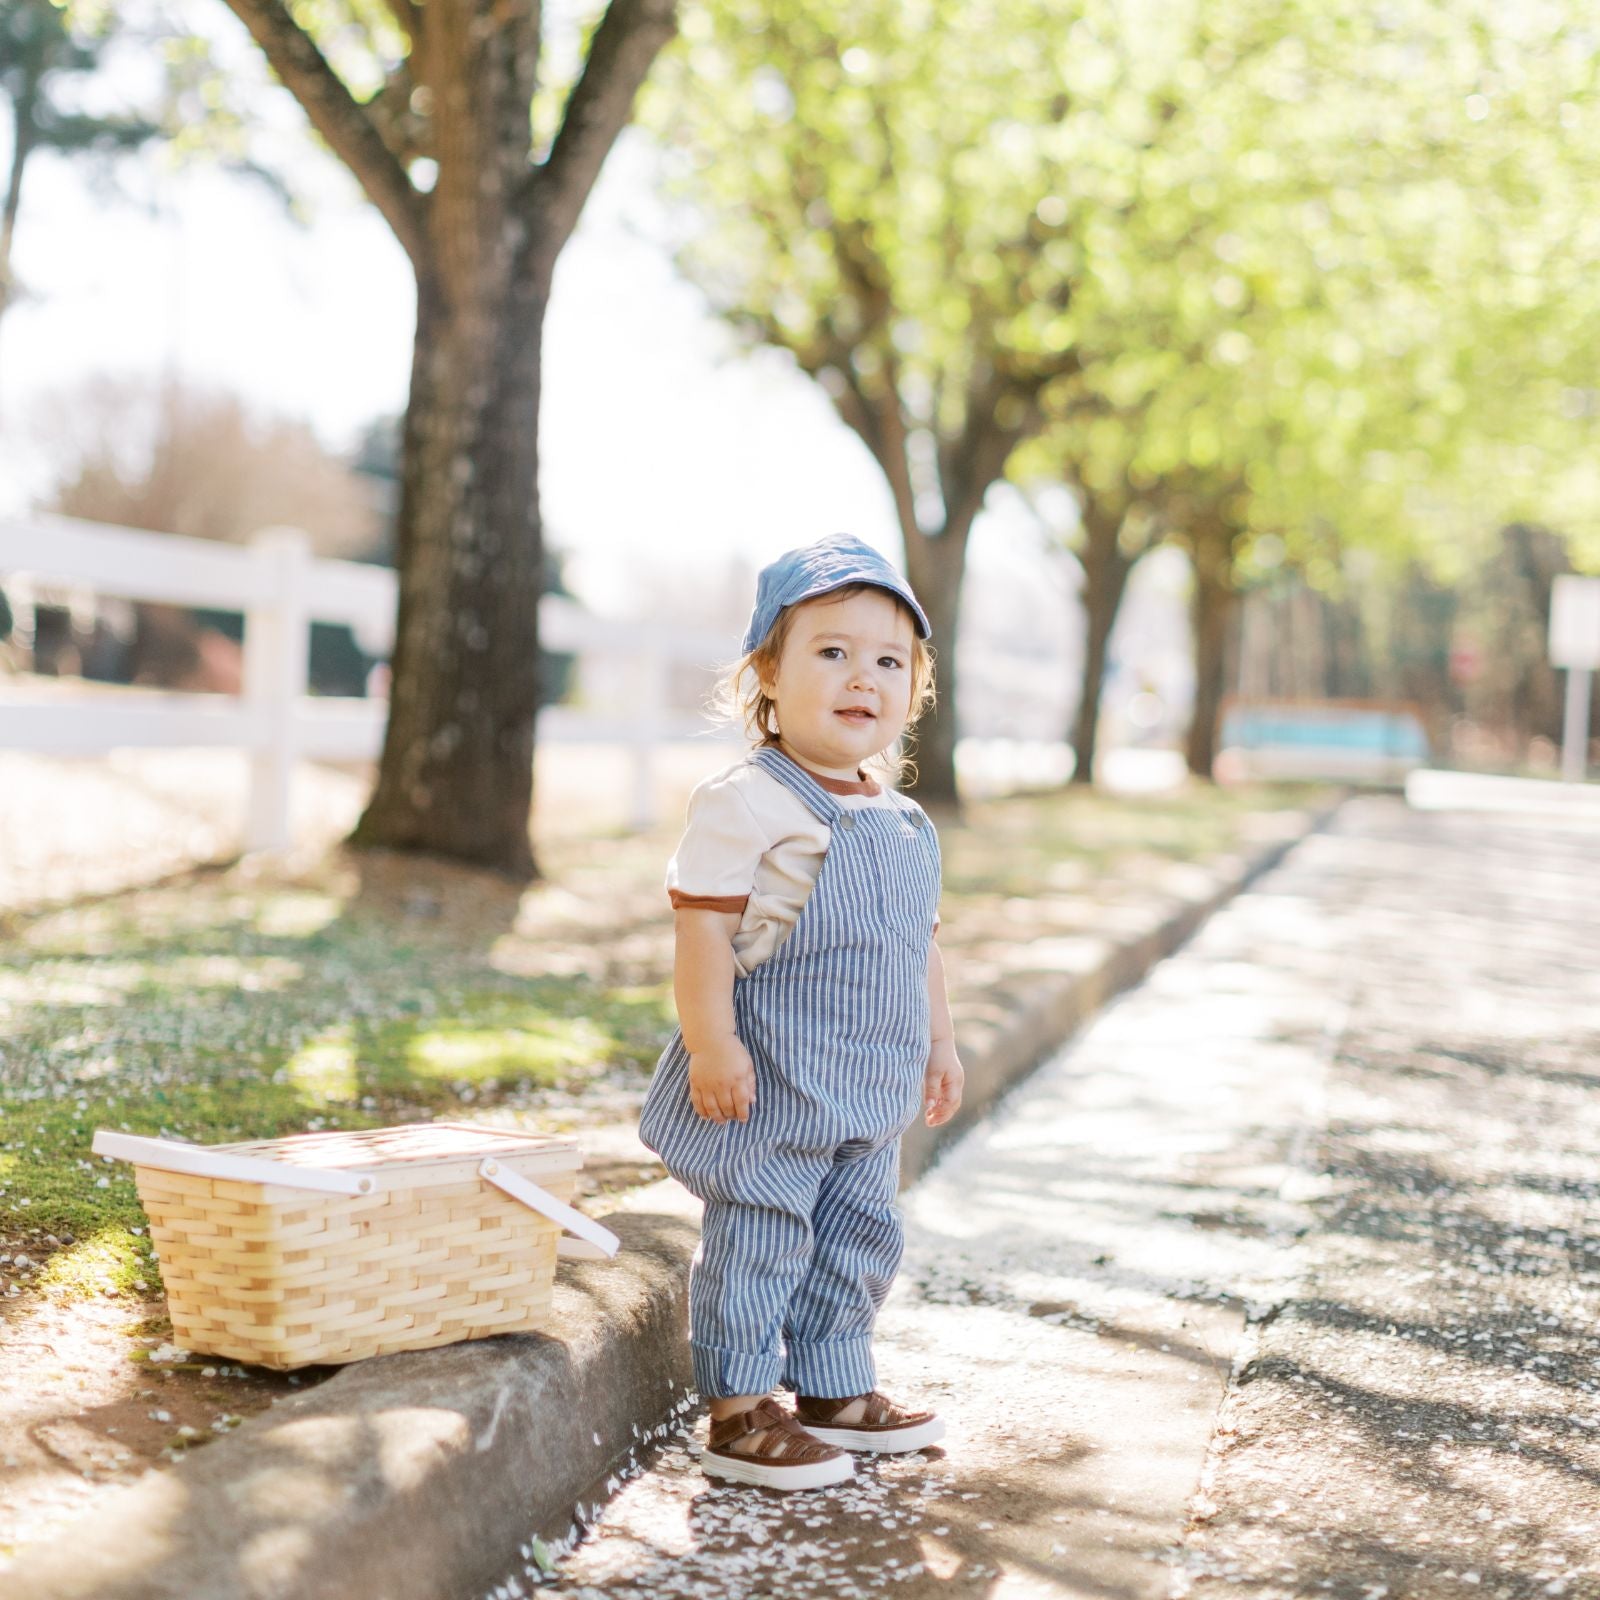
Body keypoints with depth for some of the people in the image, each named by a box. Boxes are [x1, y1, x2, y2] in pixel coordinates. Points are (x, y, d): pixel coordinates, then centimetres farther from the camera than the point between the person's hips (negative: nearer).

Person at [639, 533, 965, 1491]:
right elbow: (704, 923, -19)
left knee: (861, 1237, 17)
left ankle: (837, 1392, 31)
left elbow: (920, 943, 21)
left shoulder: (904, 824, 11)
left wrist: (940, 1042, 21)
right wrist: (710, 1041, -24)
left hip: (868, 1089, 8)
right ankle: (740, 1414, 9)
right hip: (769, 1084, -8)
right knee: (757, 1240, -2)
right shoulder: (745, 804, -15)